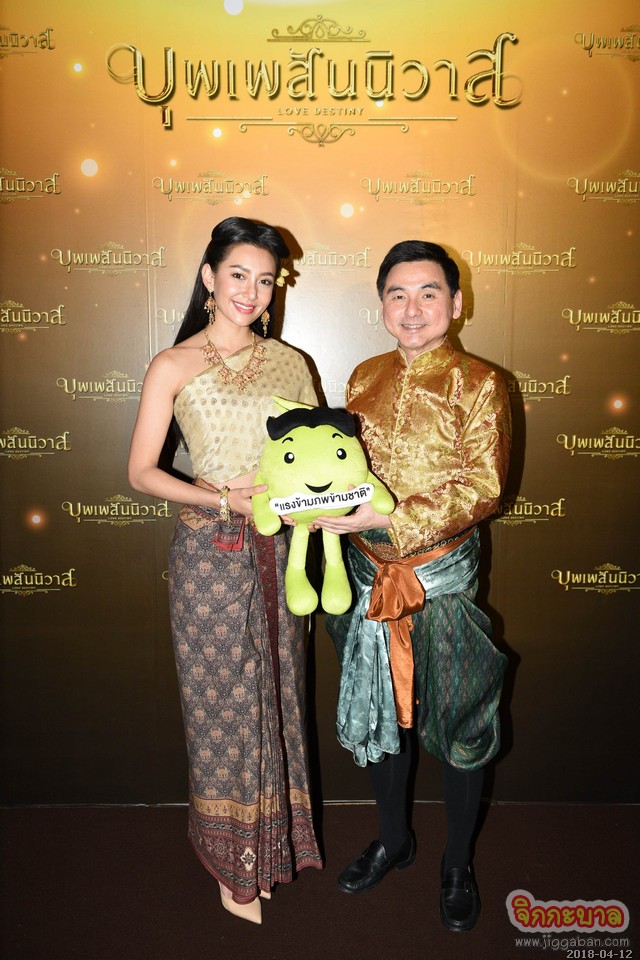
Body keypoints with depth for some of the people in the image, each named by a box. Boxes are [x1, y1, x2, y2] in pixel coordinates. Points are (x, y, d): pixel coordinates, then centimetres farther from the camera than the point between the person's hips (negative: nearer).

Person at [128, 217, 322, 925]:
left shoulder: (288, 362, 7)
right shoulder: (174, 367, -4)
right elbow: (141, 473, -5)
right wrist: (226, 499, -16)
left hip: (278, 548, 4)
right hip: (210, 553, -3)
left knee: (276, 692, 16)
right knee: (223, 702, 9)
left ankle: (276, 839, 39)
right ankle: (233, 860, 31)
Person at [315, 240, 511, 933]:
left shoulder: (478, 385, -8)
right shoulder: (365, 378, 6)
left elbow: (482, 489, -15)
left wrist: (392, 519, -24)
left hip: (441, 576, -4)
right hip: (368, 574, 5)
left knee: (456, 721, 10)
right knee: (376, 712, 17)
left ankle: (457, 862, 35)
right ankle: (394, 838, 43)